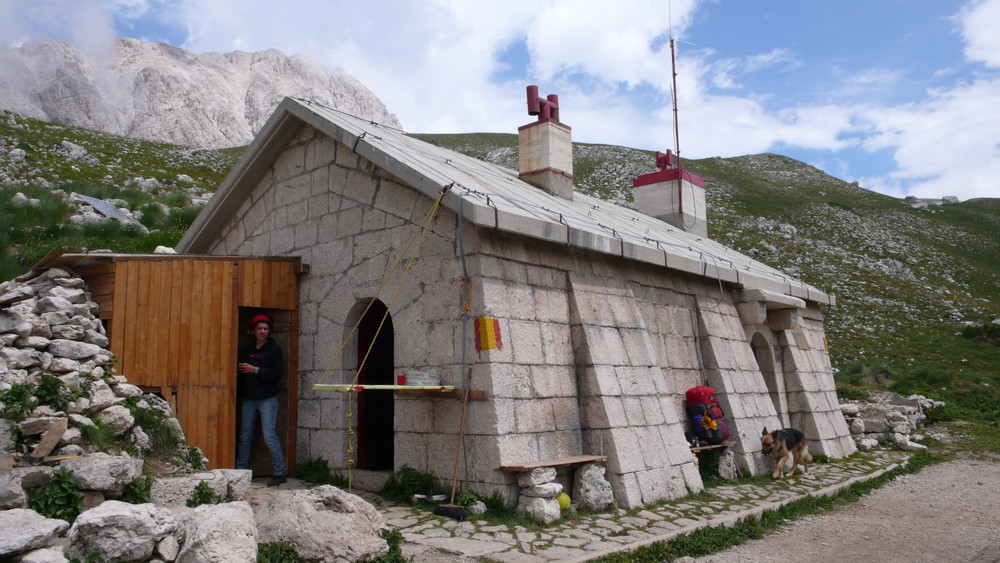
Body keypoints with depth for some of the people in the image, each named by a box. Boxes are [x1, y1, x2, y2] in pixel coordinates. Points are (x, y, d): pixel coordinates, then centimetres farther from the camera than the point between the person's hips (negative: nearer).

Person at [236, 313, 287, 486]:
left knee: (269, 436, -10)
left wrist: (256, 370, -15)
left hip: (267, 399, -5)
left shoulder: (274, 349, 0)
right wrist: (239, 389, -1)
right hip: (249, 398, 5)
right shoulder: (247, 349, 14)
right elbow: (240, 371, 15)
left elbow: (278, 373, -10)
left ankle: (280, 473, -4)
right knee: (245, 437, 8)